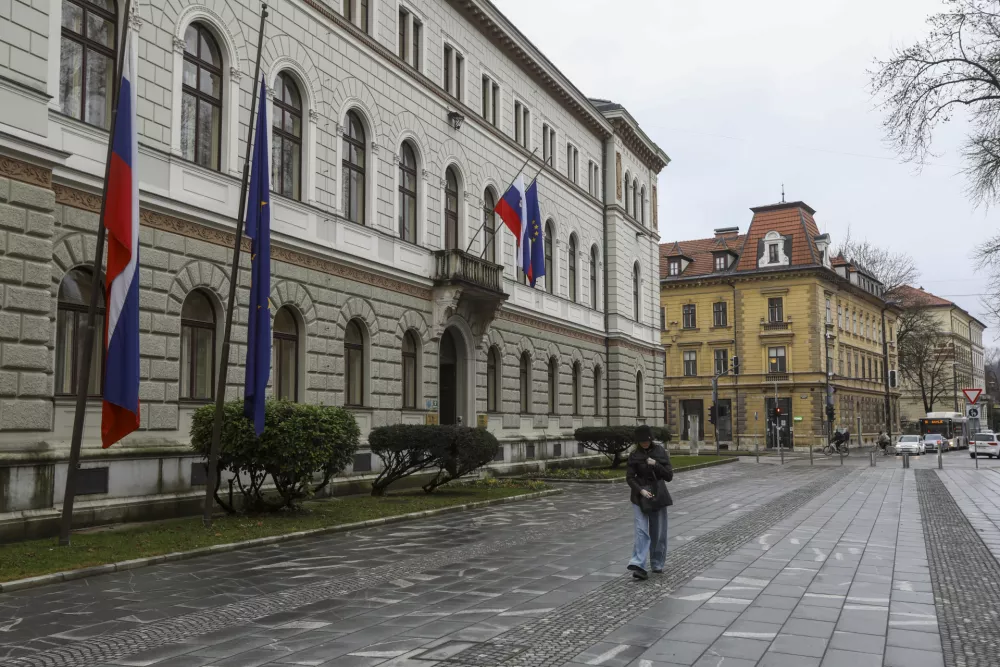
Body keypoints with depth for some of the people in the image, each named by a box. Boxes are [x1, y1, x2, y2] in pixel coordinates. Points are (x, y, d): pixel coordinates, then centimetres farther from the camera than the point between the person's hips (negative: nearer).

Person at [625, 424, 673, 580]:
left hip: (658, 496, 1)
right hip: (640, 497, -1)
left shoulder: (661, 453, -1)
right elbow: (630, 477, -5)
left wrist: (656, 465, -17)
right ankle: (638, 566, -20)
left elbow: (669, 476, -3)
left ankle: (657, 564, 22)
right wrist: (641, 490, -20)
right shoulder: (634, 456, -2)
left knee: (659, 532, 7)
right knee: (641, 531, -12)